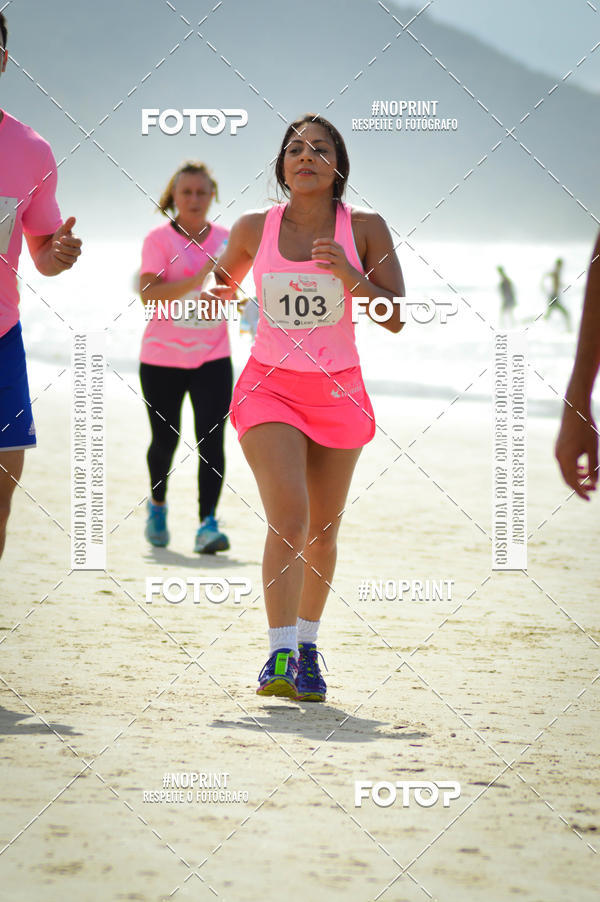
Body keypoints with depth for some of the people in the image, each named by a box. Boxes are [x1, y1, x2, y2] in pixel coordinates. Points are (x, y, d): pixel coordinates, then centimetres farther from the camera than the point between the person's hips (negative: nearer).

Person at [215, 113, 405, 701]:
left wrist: (347, 273, -21)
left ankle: (307, 648, 29)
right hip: (269, 387, -1)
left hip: (338, 391, 1)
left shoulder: (365, 229, -3)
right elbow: (222, 283, 19)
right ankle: (280, 657, -22)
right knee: (287, 521, -19)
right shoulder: (254, 228, 0)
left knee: (322, 533, 11)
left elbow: (397, 318, -7)